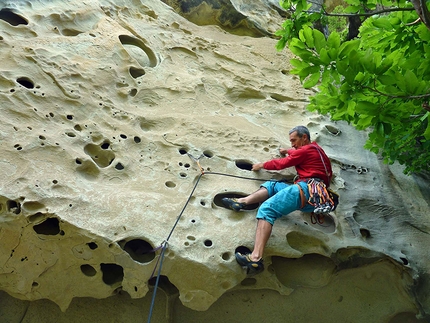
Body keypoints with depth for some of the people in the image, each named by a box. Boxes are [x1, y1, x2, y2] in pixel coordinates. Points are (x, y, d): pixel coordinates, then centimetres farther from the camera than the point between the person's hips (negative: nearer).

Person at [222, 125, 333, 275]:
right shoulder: (316, 149, 28)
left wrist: (262, 165, 17)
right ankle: (242, 201, 0)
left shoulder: (307, 150, 1)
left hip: (307, 189, -10)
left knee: (266, 209, -22)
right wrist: (288, 151, 51)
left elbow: (282, 163, 6)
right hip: (315, 200, 10)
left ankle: (256, 259, -36)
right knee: (273, 185, 18)